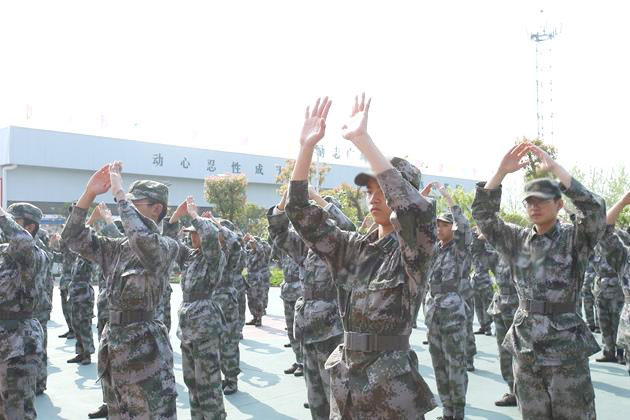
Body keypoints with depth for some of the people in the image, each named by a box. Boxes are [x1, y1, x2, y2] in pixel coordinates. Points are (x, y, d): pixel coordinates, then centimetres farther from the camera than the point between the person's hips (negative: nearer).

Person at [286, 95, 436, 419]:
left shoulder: (411, 252, -11)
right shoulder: (353, 248, 4)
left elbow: (418, 210, -32)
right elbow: (299, 211, 1)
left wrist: (361, 140, -32)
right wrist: (307, 146, -11)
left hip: (392, 392, -5)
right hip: (345, 385, 5)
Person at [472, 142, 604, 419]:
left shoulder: (575, 238, -6)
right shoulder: (517, 240, 4)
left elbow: (595, 209, -24)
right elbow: (483, 215, -6)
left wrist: (554, 167, -24)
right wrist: (501, 172, -16)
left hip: (566, 347, -3)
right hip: (525, 346, 4)